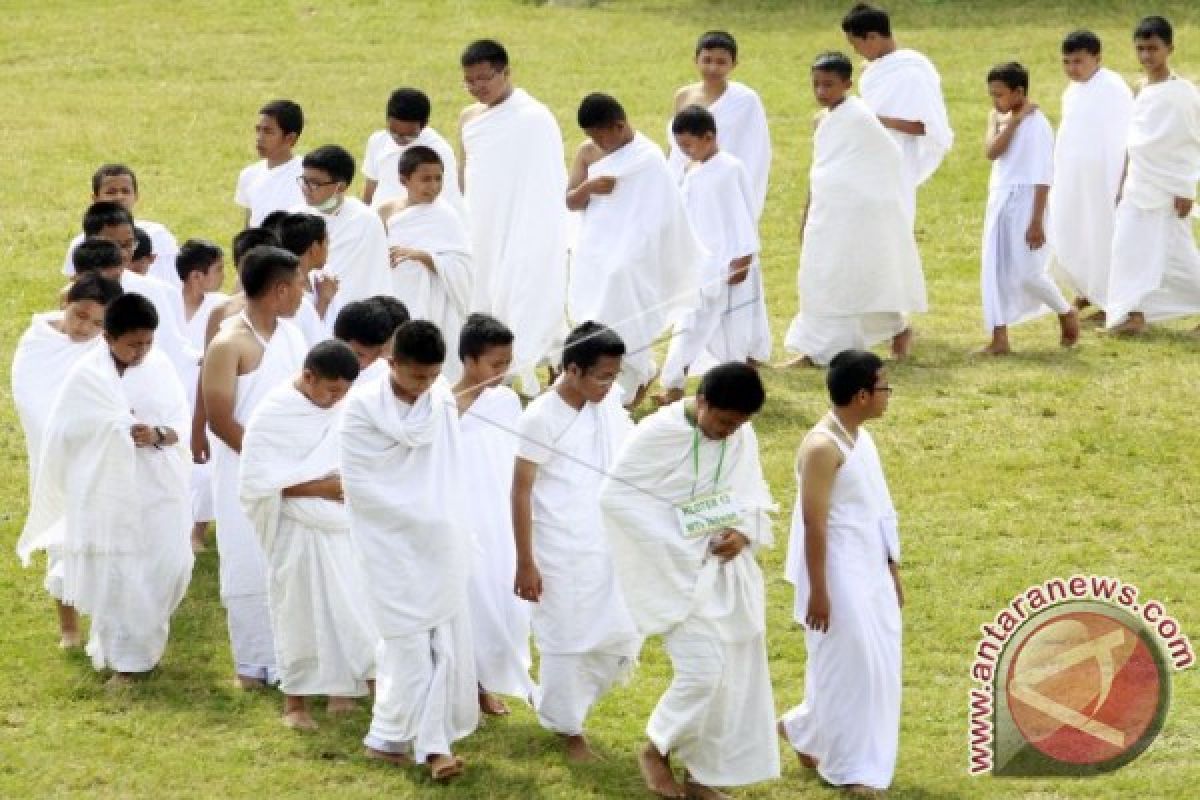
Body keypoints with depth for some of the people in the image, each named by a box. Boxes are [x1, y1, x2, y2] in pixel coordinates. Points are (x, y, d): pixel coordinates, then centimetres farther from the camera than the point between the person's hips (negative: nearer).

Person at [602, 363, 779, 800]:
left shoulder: (742, 436, -1)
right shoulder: (657, 433, -17)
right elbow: (614, 493, -13)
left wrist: (745, 533, -12)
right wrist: (673, 540, -18)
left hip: (728, 570, 6)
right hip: (679, 572, -6)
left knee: (736, 674, 7)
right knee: (703, 670, -12)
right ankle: (656, 749, 13)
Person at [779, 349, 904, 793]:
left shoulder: (861, 437, 9)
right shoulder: (823, 447, -20)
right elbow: (814, 524, -20)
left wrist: (892, 570, 18)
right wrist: (818, 591, -19)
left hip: (869, 571, 9)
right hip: (838, 573, -9)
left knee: (875, 664, 12)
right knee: (847, 664, -2)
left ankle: (805, 729, 28)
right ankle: (847, 766, 11)